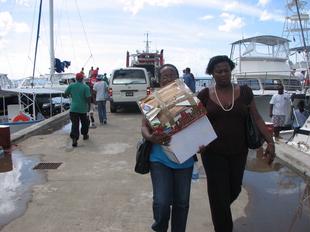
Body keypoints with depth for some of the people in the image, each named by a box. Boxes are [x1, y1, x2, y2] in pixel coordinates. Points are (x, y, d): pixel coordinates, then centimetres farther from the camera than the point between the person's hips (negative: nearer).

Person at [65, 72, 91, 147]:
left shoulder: (71, 86, 0)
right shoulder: (86, 87, -9)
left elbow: (65, 94, 7)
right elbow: (88, 98, -13)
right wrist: (88, 106, 2)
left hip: (73, 108, 1)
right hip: (83, 109, -1)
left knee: (75, 124, -1)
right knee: (85, 122, 21)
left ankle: (74, 139, -15)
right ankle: (85, 135, 36)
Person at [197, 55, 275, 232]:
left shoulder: (244, 92, -1)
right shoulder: (204, 95, -4)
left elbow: (257, 118, 2)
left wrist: (270, 141, -7)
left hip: (238, 152, 3)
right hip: (213, 153, -2)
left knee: (235, 189, 19)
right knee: (219, 195, 2)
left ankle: (220, 210, 52)